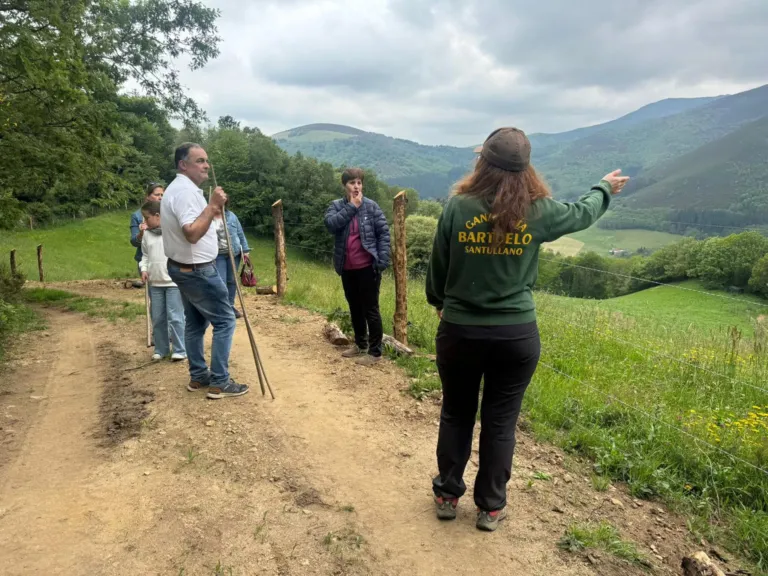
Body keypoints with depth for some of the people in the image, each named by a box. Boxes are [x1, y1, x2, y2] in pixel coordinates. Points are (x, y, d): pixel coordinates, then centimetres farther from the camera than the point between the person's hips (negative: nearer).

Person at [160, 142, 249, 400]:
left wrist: (212, 209, 16)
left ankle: (198, 376, 24)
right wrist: (212, 206, -31)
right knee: (224, 320, -4)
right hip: (197, 270, -11)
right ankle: (219, 382, 0)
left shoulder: (178, 188, 14)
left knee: (195, 322, 15)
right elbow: (192, 234, -32)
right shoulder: (185, 190, -21)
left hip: (184, 267, 11)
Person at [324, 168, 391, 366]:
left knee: (370, 309, 0)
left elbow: (384, 233, -5)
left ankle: (375, 351, 8)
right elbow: (330, 224, -15)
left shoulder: (371, 206, -3)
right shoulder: (336, 206, 4)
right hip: (347, 268, 4)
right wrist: (351, 206, -15)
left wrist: (382, 260, -13)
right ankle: (360, 344, 32)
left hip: (368, 266, -4)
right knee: (354, 308, 17)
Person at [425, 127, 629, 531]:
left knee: (456, 414, 18)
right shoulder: (538, 212, -8)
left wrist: (439, 302, 20)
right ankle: (490, 507, 27)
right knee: (500, 421, 13)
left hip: (459, 332, 0)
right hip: (516, 335, 0)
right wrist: (605, 189, 35)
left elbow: (437, 267, 0)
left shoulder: (458, 207, -9)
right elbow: (582, 213, 13)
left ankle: (447, 495, 33)